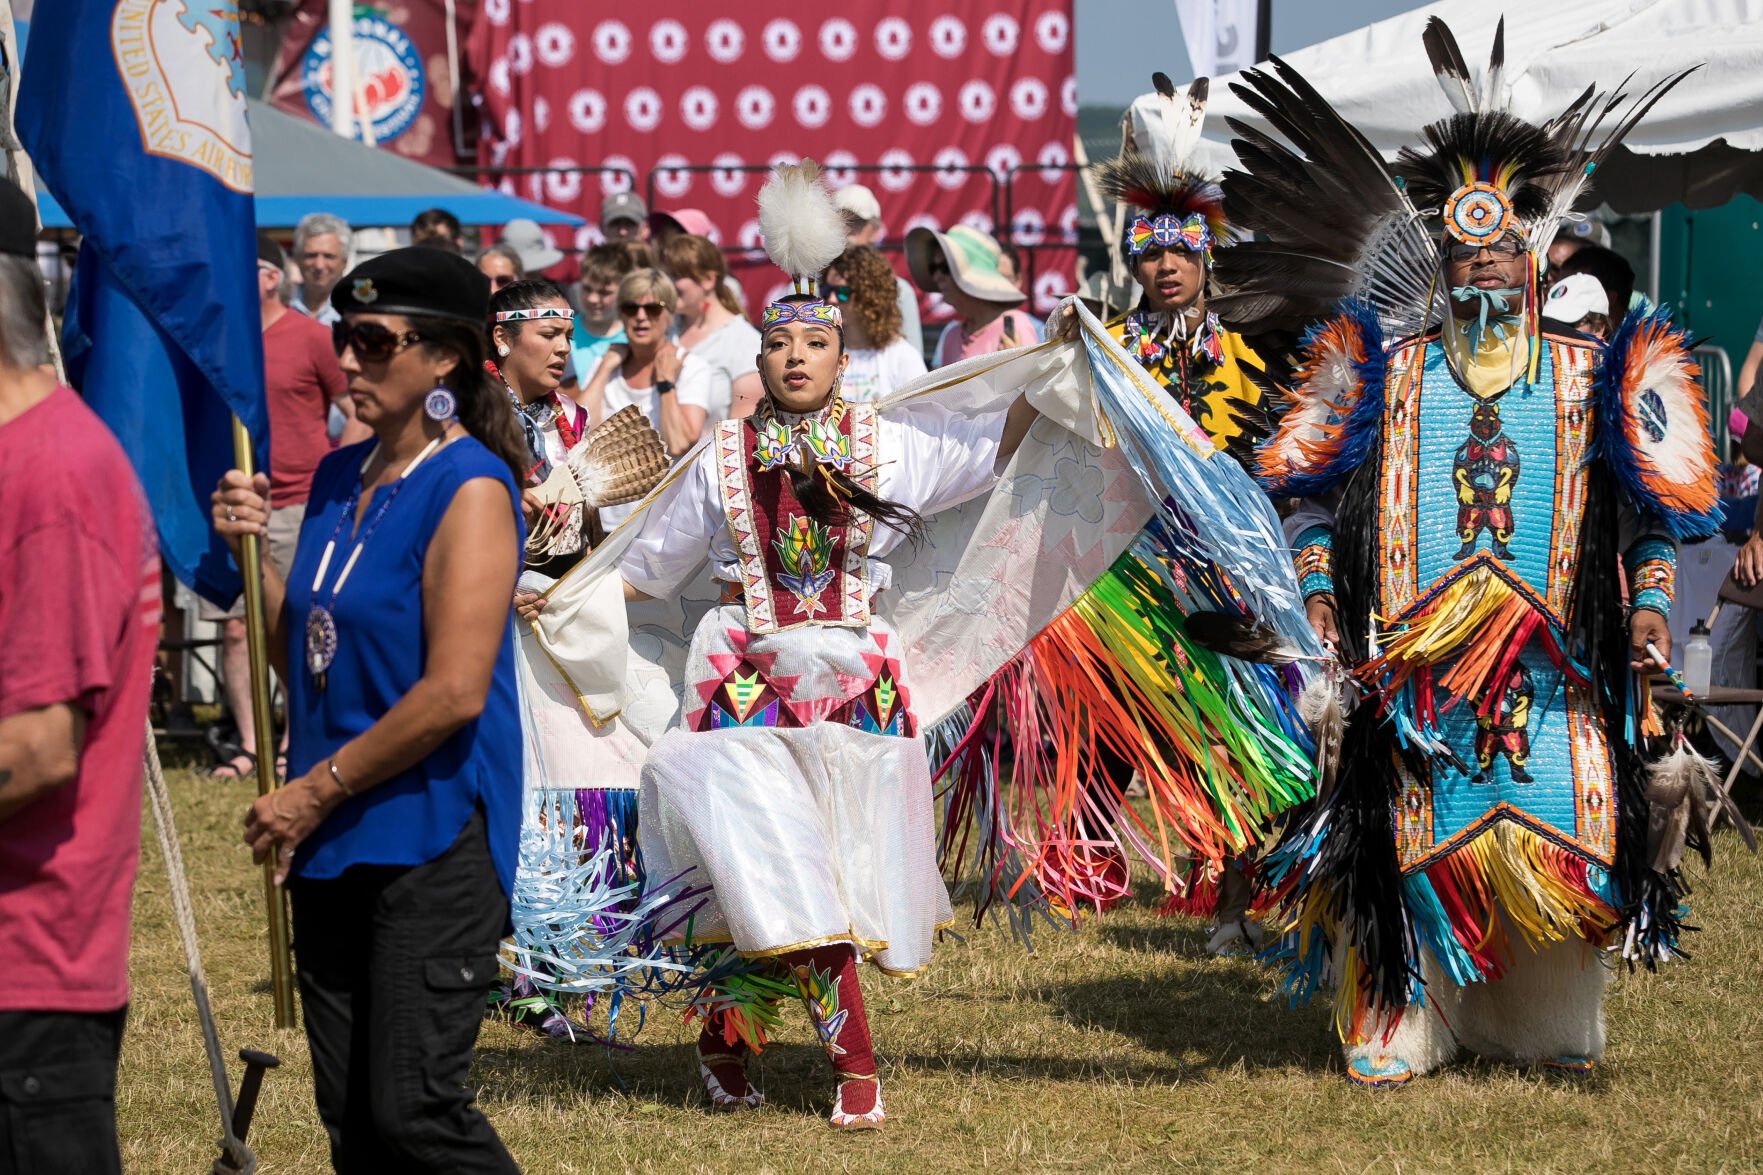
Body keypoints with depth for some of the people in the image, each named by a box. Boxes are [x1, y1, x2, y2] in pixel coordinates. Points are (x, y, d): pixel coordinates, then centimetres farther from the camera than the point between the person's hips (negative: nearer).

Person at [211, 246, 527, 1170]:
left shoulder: (469, 490, -12)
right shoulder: (339, 478, 12)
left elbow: (453, 693, -19)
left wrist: (315, 792, -13)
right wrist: (252, 552, 3)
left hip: (433, 839, -8)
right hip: (331, 843, 8)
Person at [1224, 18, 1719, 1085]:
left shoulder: (1588, 376, 9)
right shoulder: (1388, 371, 8)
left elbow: (1653, 511, 10)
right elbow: (1314, 493, 11)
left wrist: (1651, 604, -2)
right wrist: (1316, 592, -1)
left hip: (1552, 659, 1)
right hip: (1412, 658, 0)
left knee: (1561, 830, -1)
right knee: (1413, 834, -3)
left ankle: (1551, 1027, 12)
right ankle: (1398, 1026, 4)